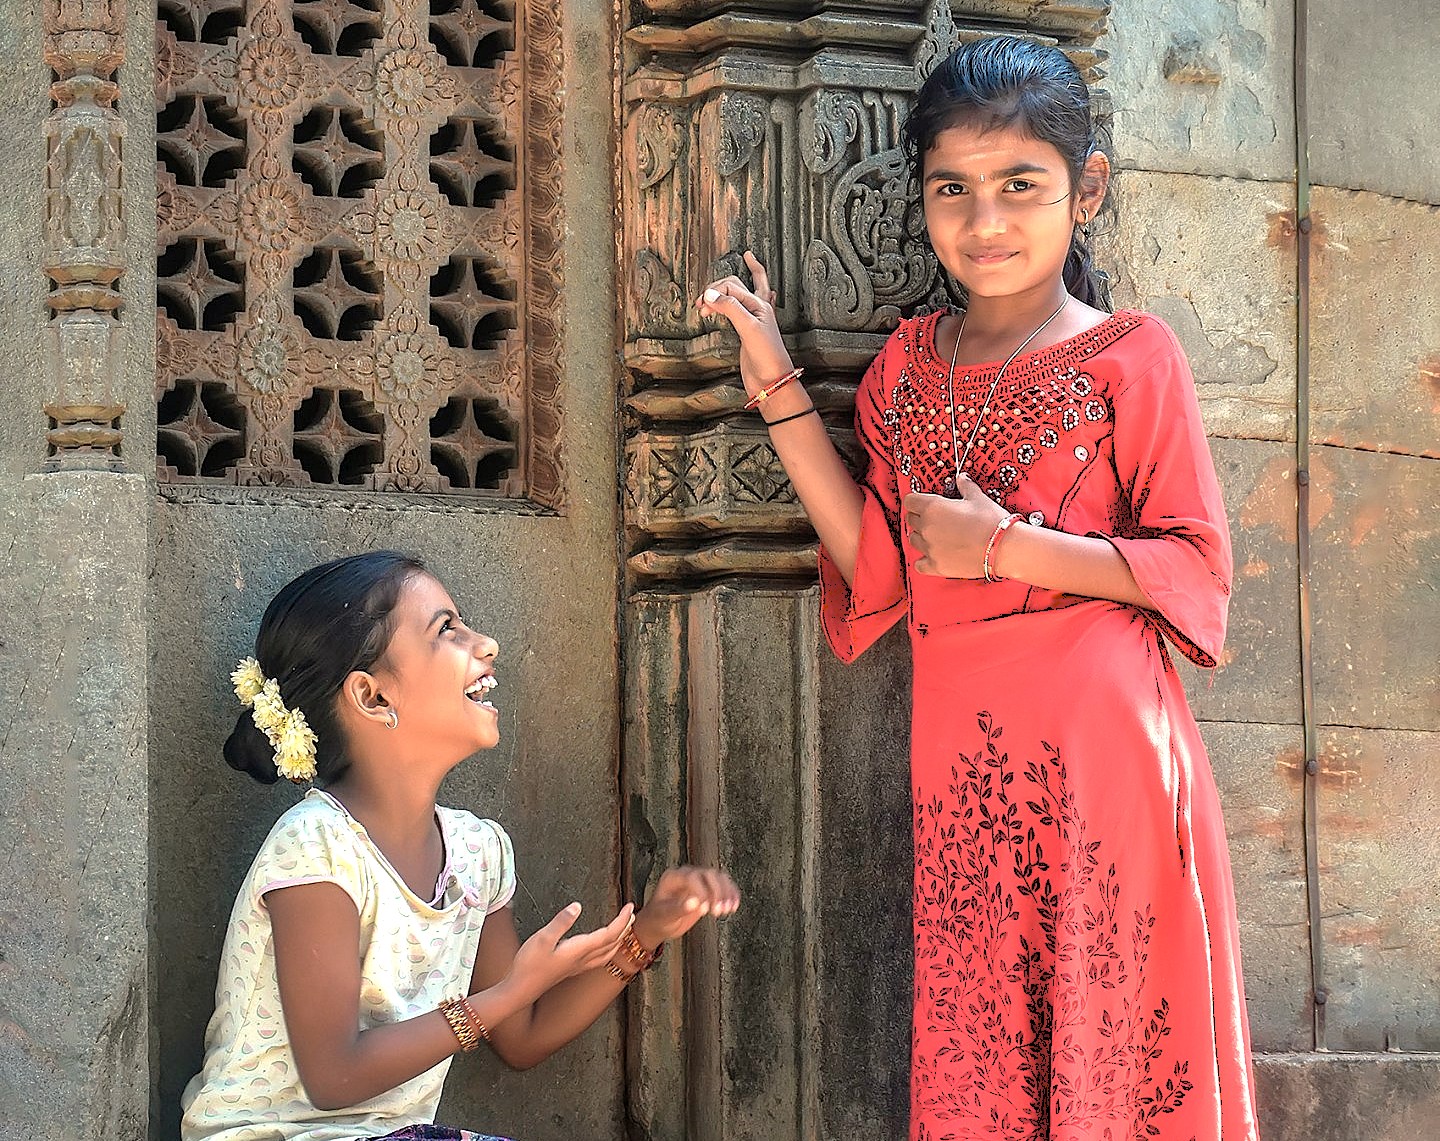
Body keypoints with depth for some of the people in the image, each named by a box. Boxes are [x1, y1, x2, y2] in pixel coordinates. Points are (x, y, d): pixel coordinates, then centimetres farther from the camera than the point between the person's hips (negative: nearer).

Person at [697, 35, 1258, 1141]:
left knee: (1117, 1033, -3)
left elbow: (1197, 563, -5)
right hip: (960, 750, 5)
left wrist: (1007, 546, -12)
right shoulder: (911, 362, 13)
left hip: (1101, 742, -4)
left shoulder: (1131, 353, -2)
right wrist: (778, 388, 8)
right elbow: (881, 564, 10)